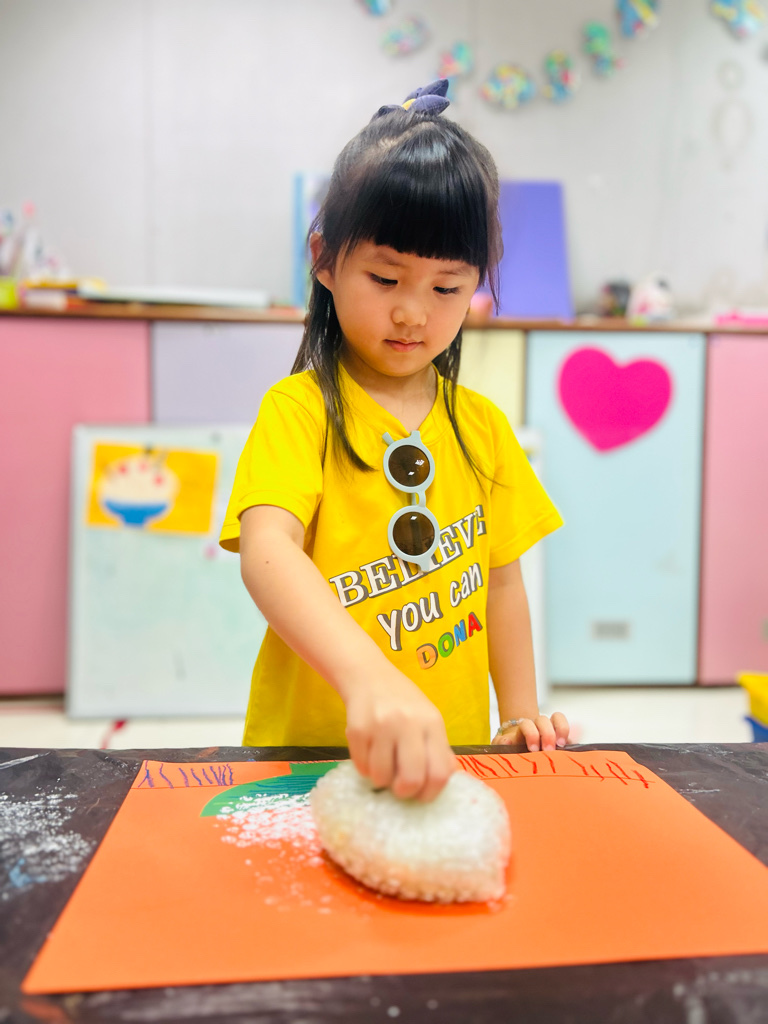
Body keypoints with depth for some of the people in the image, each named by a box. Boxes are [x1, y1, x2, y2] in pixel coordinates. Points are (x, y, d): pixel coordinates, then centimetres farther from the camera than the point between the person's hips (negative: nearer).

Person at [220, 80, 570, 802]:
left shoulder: (483, 426, 7)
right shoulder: (298, 410, -9)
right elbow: (267, 551, -26)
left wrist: (520, 715, 6)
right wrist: (369, 678, -41)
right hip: (310, 749, -2)